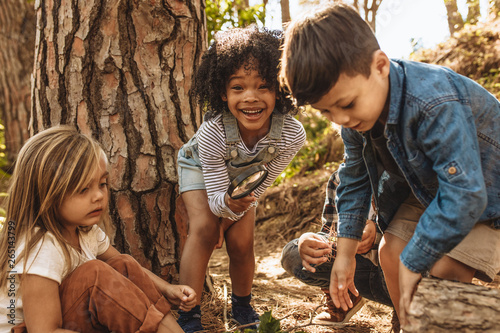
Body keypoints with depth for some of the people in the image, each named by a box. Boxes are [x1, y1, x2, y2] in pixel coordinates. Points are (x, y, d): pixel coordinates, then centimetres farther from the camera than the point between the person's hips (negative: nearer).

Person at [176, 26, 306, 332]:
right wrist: (228, 203, -55)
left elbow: (263, 183, -20)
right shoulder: (212, 133, -41)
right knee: (204, 229, -23)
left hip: (243, 178, 2)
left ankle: (243, 306, 20)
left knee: (241, 241, -9)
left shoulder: (292, 135, -36)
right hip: (202, 168, -2)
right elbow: (215, 197, -32)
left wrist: (233, 214, -15)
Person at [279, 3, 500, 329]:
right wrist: (345, 252, 0)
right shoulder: (355, 116, -15)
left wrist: (413, 264, -31)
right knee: (391, 250, -6)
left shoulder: (436, 105, -40)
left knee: (443, 270, -22)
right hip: (425, 186, 7)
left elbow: (463, 197, -40)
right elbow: (355, 179, -1)